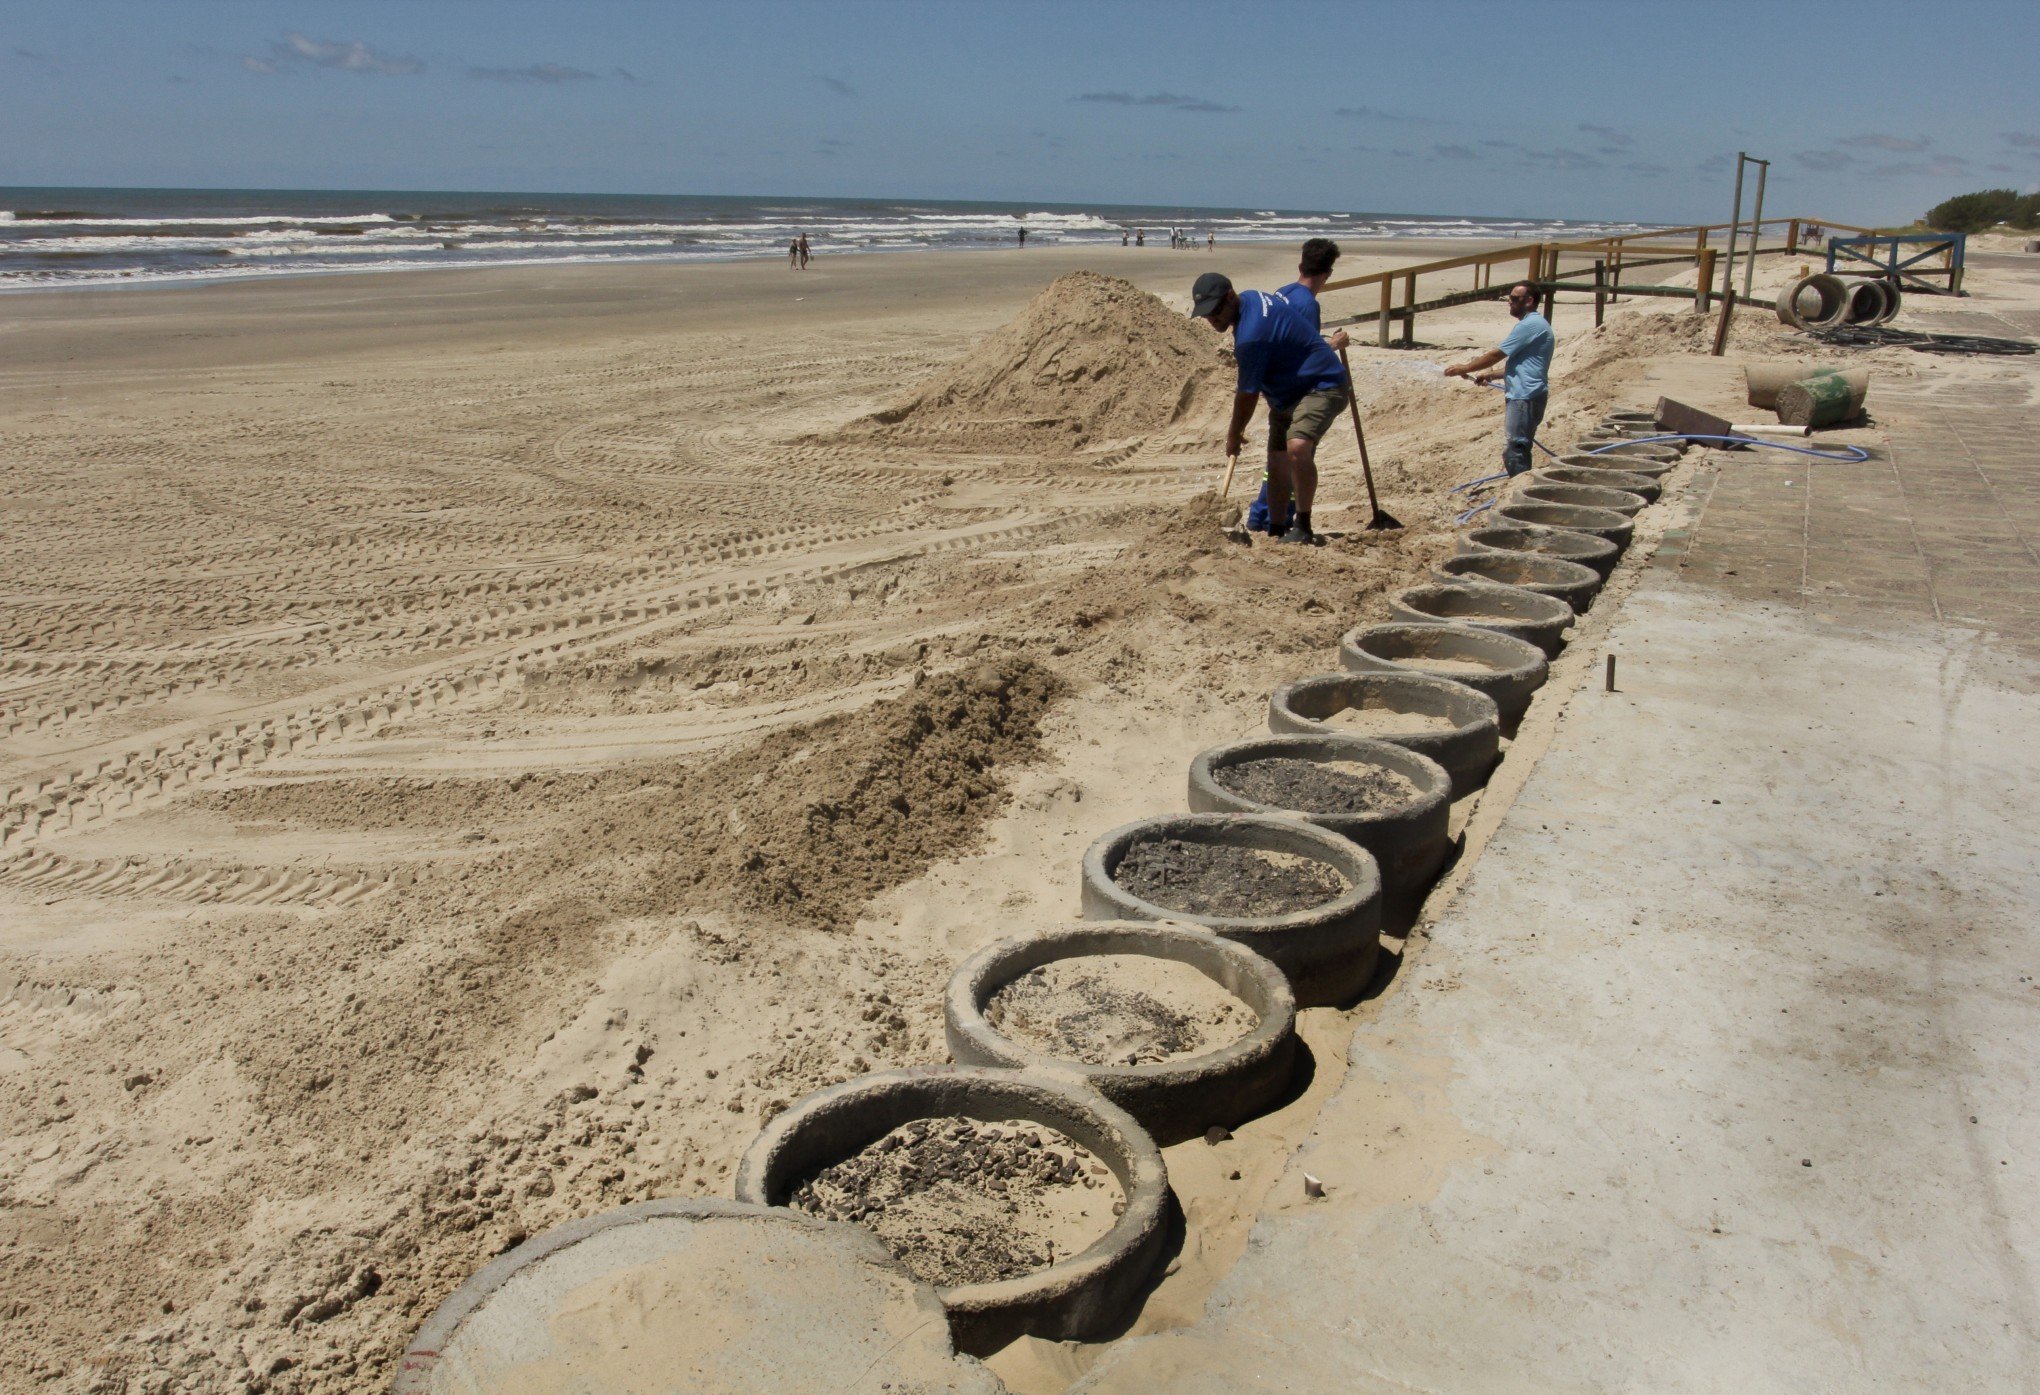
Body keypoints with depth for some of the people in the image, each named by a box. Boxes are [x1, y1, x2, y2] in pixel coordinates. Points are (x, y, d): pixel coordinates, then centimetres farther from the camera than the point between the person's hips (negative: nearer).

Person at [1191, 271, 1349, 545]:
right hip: (1287, 393, 11)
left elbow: (1248, 395, -18)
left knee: (1297, 447, -32)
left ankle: (1303, 527, -23)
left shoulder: (1252, 334, -29)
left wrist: (1234, 434, -2)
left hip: (1322, 387, -11)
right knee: (1277, 460, 11)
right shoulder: (1250, 297, 1)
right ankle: (1277, 530, 22)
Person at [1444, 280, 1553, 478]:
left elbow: (1497, 355, -12)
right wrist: (1491, 375, 20)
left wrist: (1464, 368, -2)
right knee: (1518, 448, 14)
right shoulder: (1536, 324, 20)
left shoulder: (1530, 325, -14)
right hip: (1524, 396, 11)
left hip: (1525, 397, -11)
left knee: (1514, 449, -10)